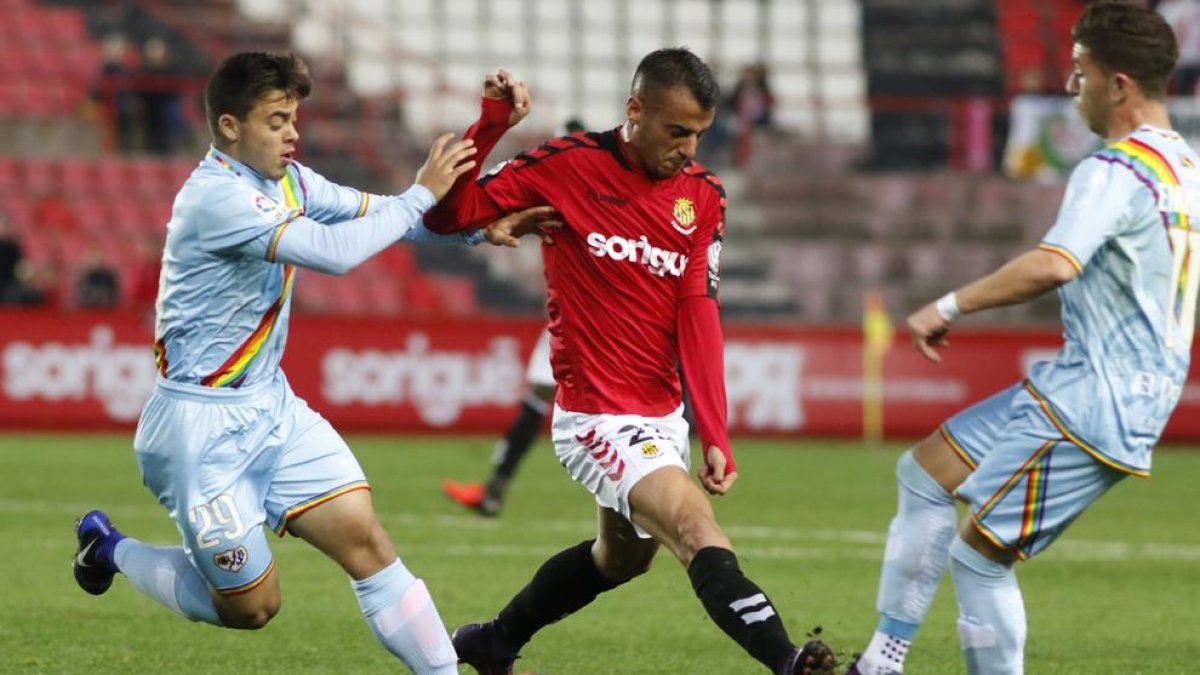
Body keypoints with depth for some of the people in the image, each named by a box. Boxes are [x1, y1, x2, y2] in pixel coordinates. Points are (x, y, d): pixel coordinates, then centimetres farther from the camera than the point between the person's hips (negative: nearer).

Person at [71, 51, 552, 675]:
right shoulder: (215, 196, -23)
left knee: (363, 537, -7)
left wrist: (477, 227, -8)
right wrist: (421, 194, -24)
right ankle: (111, 550, 23)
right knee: (250, 606, 2)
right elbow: (334, 251, -31)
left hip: (270, 406, 8)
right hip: (202, 421, -8)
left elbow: (378, 214, 8)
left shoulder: (287, 180, 4)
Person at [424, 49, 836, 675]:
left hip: (662, 417, 7)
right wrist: (490, 126, -23)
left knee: (624, 555, 23)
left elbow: (697, 315, -2)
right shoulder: (567, 166, -10)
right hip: (597, 416, -7)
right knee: (697, 530, -25)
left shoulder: (703, 195, 3)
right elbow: (447, 214, -9)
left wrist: (715, 436, -11)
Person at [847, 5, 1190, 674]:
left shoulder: (1115, 172, -19)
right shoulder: (1184, 165, 12)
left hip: (1091, 402, -10)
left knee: (978, 554, -8)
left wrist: (950, 306, -25)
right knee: (924, 474, 15)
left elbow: (1054, 265, -34)